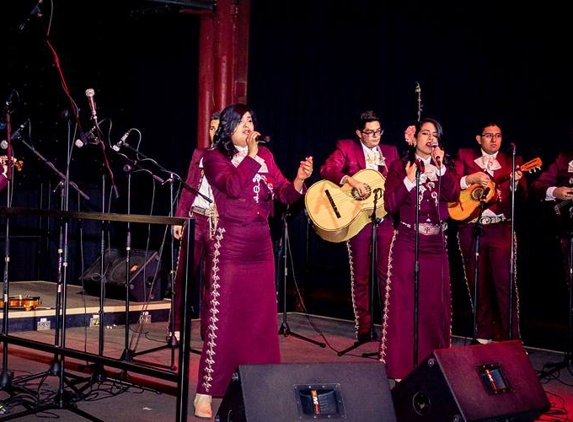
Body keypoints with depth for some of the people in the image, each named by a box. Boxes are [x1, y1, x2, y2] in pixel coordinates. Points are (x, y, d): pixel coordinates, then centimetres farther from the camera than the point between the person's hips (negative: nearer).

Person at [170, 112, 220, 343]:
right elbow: (188, 188, 11)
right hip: (195, 219, 2)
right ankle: (178, 327, 11)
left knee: (212, 279, 2)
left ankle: (209, 330, 10)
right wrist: (179, 219, 6)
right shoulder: (200, 154, 12)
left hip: (219, 225, -2)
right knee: (183, 274, 1)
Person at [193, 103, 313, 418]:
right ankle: (205, 392, -2)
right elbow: (234, 187, -21)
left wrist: (299, 180, -14)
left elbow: (284, 194, 6)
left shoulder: (265, 155, 13)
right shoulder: (214, 157, -2)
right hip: (231, 245, -5)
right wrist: (251, 155, -12)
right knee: (223, 319, -7)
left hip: (261, 245, 6)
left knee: (261, 318, 9)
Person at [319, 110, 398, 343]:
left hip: (386, 217, 3)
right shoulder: (345, 147, 3)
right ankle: (364, 327, 13)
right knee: (360, 275, 4)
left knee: (388, 273, 2)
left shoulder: (390, 151, 14)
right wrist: (350, 180, -26)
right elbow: (327, 169, -13)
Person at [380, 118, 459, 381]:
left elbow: (453, 194, -6)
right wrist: (409, 180, -15)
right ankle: (400, 364, 2)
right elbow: (390, 205, -6)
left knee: (435, 302, 5)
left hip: (436, 244, 4)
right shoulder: (400, 167, 3)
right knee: (404, 302, -4)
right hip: (407, 243, -3)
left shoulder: (446, 169, 13)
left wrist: (440, 167, -13)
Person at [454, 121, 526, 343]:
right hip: (470, 228, 1)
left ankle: (511, 339, -4)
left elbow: (521, 198, 2)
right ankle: (483, 336, 19)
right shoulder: (464, 156, 10)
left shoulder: (511, 161, 10)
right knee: (477, 283, 7)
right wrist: (470, 179, -14)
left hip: (500, 228, -1)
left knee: (505, 282, -8)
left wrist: (517, 182, -19)